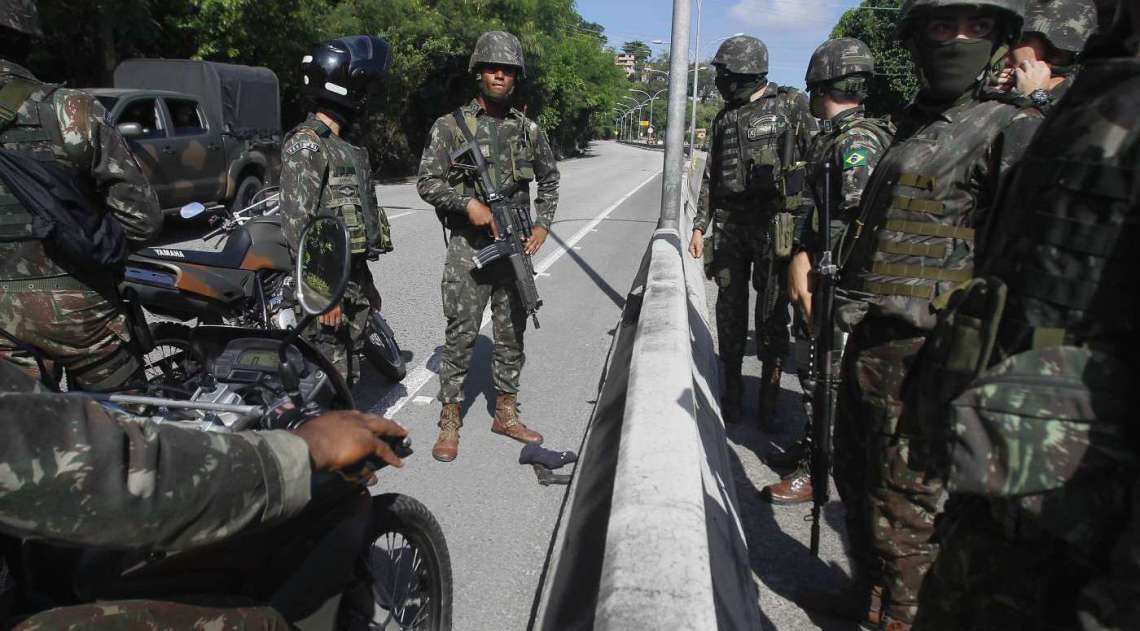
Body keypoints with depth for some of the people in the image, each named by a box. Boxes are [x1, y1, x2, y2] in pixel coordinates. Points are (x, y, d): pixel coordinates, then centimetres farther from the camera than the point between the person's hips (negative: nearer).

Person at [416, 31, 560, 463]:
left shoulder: (528, 130, 9)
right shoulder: (451, 126, -2)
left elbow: (549, 179, 20)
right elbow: (427, 181, -4)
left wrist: (543, 225, 8)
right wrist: (468, 203, -18)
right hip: (469, 247, -4)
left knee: (511, 334, 11)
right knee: (461, 335, -2)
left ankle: (506, 414, 25)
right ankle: (449, 423, 10)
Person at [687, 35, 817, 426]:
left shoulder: (790, 106, -1)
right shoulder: (724, 119, 13)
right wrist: (699, 226, 11)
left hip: (775, 225, -4)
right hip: (730, 226, 5)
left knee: (771, 311, 1)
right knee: (730, 309, 6)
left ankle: (770, 389, 15)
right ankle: (731, 391, 17)